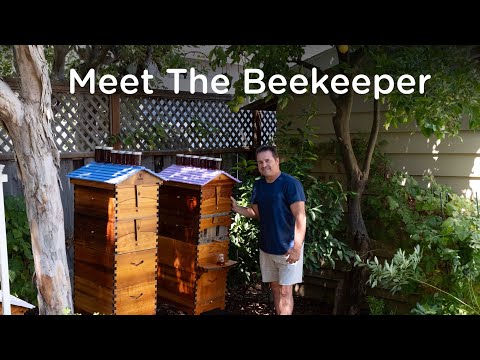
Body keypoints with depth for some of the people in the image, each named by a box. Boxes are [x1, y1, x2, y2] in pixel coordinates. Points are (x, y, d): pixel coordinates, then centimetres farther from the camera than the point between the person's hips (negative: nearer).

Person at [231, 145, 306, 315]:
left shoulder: (291, 183, -16)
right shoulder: (258, 185, 6)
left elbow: (300, 217, -20)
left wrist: (297, 247, -28)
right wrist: (236, 207, -2)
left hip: (288, 248, -7)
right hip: (266, 248, 7)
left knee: (285, 291, -2)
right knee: (275, 288, 15)